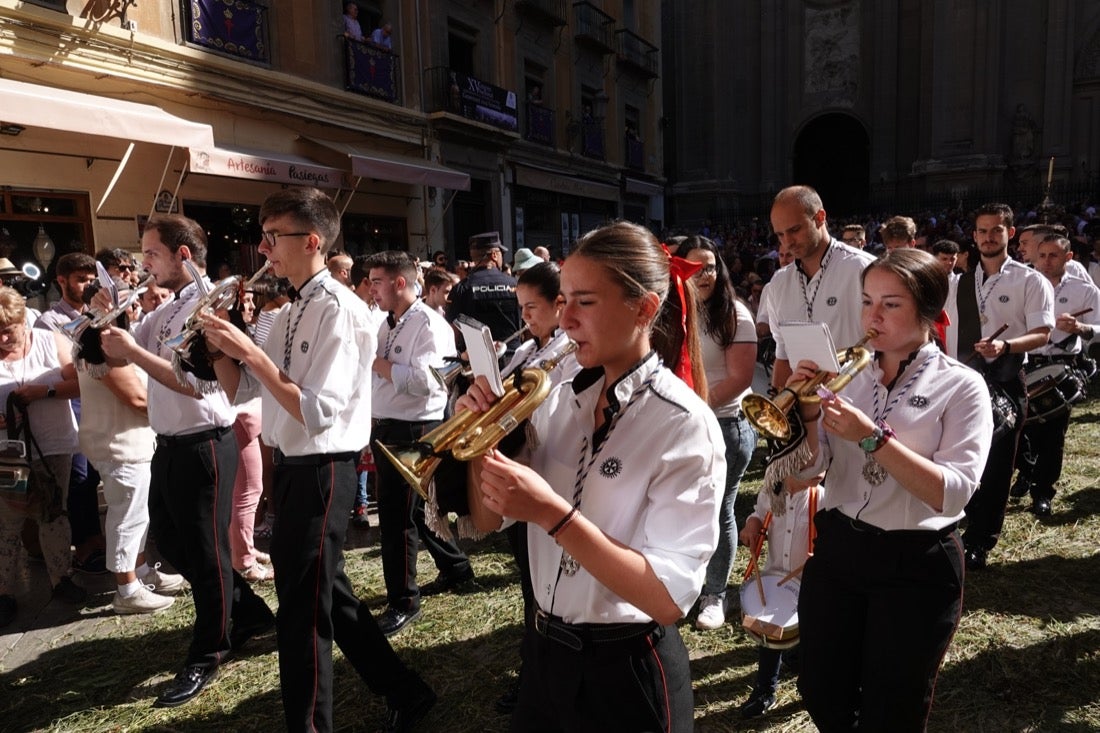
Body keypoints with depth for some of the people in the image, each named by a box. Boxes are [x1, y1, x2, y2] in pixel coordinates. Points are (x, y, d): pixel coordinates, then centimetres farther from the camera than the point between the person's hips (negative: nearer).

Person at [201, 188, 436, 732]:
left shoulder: (339, 310, -18)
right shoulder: (290, 312, 9)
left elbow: (318, 412, -25)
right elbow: (241, 390, 14)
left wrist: (250, 350, -22)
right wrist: (221, 345, -3)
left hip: (321, 470, -10)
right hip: (293, 466, 10)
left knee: (302, 606, 4)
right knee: (326, 590, 20)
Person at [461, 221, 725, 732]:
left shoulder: (686, 425, -20)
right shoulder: (560, 399, -2)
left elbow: (669, 599, -25)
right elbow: (488, 521, 3)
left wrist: (553, 514, -32)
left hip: (625, 673, -5)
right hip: (543, 649, 5)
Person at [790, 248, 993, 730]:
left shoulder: (961, 386, -10)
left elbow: (953, 493, -21)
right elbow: (809, 469, 0)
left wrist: (872, 437, -30)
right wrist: (807, 412, -17)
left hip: (917, 567, -4)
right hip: (835, 551, 4)